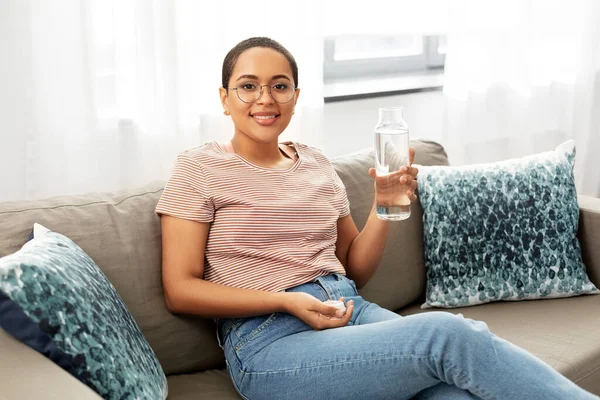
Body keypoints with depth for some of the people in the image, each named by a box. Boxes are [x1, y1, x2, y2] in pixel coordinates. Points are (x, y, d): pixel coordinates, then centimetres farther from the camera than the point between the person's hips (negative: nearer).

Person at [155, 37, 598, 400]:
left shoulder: (315, 162, 15)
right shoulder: (199, 168, 2)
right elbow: (180, 289, -3)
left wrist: (384, 202, 1)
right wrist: (287, 302, -14)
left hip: (352, 310, 5)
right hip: (269, 338, -4)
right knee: (449, 334, -26)